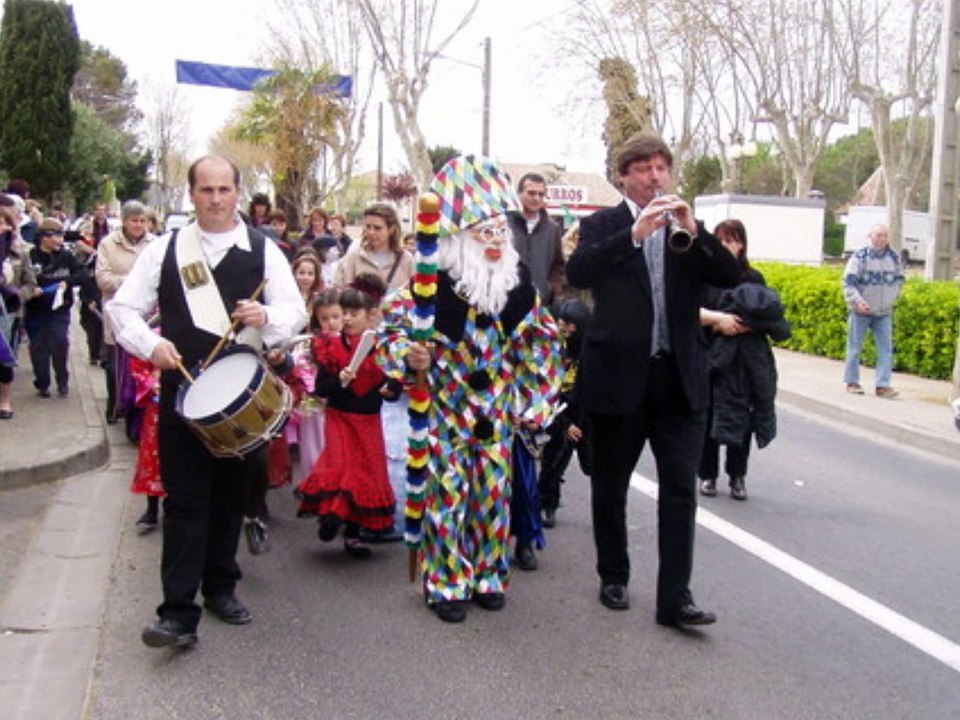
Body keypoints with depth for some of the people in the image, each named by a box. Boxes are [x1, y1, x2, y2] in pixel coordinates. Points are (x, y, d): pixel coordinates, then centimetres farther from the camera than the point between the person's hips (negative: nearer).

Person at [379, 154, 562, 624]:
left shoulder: (517, 281, -2)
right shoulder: (433, 285, -16)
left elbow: (541, 335, 11)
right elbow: (394, 328, -12)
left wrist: (531, 393, 8)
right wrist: (410, 359, -32)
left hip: (496, 409, 4)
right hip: (446, 407, -4)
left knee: (493, 490, 11)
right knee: (447, 492, 1)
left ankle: (488, 576, 27)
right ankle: (446, 584, 15)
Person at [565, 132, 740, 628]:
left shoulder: (688, 229, 9)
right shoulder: (602, 225, 0)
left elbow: (730, 278, -3)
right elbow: (577, 273, -19)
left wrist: (693, 232, -18)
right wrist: (635, 234, -29)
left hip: (679, 378, 2)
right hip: (617, 376, -2)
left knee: (680, 489, -2)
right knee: (609, 486, 11)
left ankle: (675, 597, 3)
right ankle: (613, 578, 29)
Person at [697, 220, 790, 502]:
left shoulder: (754, 279, 8)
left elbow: (771, 317, 3)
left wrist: (743, 325, -14)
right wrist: (717, 318, -20)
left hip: (747, 359, 2)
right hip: (711, 356, -2)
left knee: (742, 418, 5)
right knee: (709, 416, 1)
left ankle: (737, 476, 18)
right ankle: (707, 475, 15)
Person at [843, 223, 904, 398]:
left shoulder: (894, 257, 5)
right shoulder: (860, 256, -9)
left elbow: (899, 278, 21)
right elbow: (848, 282, -13)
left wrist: (894, 296, 10)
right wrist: (857, 300, -24)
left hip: (884, 312, 4)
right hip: (860, 311, -4)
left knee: (886, 349, -2)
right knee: (855, 348, 4)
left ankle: (882, 385, -1)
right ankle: (852, 382, 15)